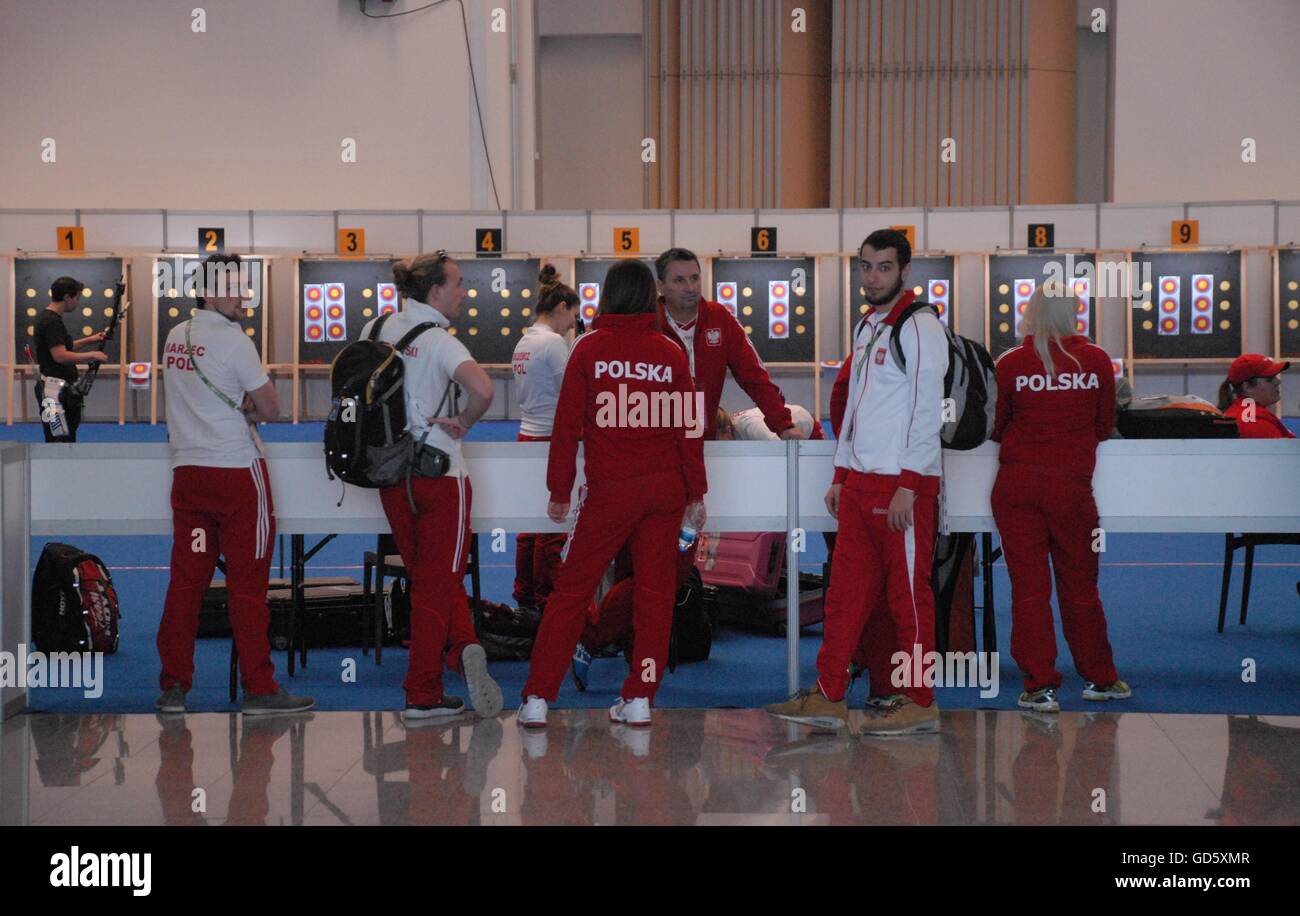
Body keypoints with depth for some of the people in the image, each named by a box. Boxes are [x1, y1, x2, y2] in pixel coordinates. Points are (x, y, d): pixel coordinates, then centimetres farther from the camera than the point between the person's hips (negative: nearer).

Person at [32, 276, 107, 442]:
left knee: (68, 439, 19)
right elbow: (60, 356, -27)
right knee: (59, 442, -12)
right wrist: (92, 355, -17)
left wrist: (89, 340, 21)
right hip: (54, 390, -11)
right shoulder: (51, 321, -19)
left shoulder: (52, 319, 13)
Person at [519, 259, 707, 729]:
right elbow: (690, 427, 3)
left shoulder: (589, 349, -4)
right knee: (654, 591, 8)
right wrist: (696, 494, 11)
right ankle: (640, 699, 9)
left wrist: (559, 492, 5)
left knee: (572, 589, 4)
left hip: (609, 491, -2)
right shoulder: (670, 352, 1)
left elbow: (567, 424, -3)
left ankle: (537, 699, 2)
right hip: (665, 488, 2)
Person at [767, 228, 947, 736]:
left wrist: (908, 485, -18)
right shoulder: (867, 327, 18)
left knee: (908, 594, -2)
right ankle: (828, 697, 13)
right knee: (845, 590, 8)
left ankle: (920, 703, 7)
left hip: (902, 484, -8)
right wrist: (841, 475, 19)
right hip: (858, 483, 8)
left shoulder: (919, 327, -9)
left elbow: (926, 410, -15)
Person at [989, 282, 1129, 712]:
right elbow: (1105, 426, 8)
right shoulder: (1096, 361, -2)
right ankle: (1098, 677, 26)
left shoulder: (1011, 364, -4)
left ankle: (1040, 686, 5)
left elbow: (995, 428, 6)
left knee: (1028, 586, 5)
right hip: (1072, 484, 1)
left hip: (1017, 484, -1)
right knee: (1080, 585, 14)